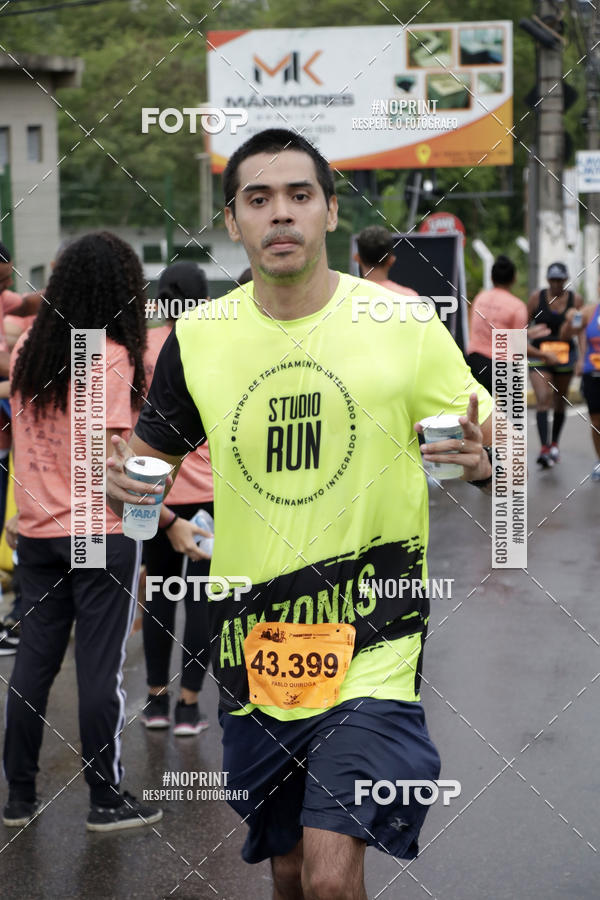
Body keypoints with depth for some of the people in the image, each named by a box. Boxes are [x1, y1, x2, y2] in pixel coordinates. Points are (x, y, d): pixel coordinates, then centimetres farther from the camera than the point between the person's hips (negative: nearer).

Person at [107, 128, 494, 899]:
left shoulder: (405, 324, -6)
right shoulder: (196, 338, 2)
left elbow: (499, 454, 0)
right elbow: (150, 454, 15)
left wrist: (483, 460, -23)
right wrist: (123, 483, -8)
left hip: (371, 644, -3)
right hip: (251, 654, 3)